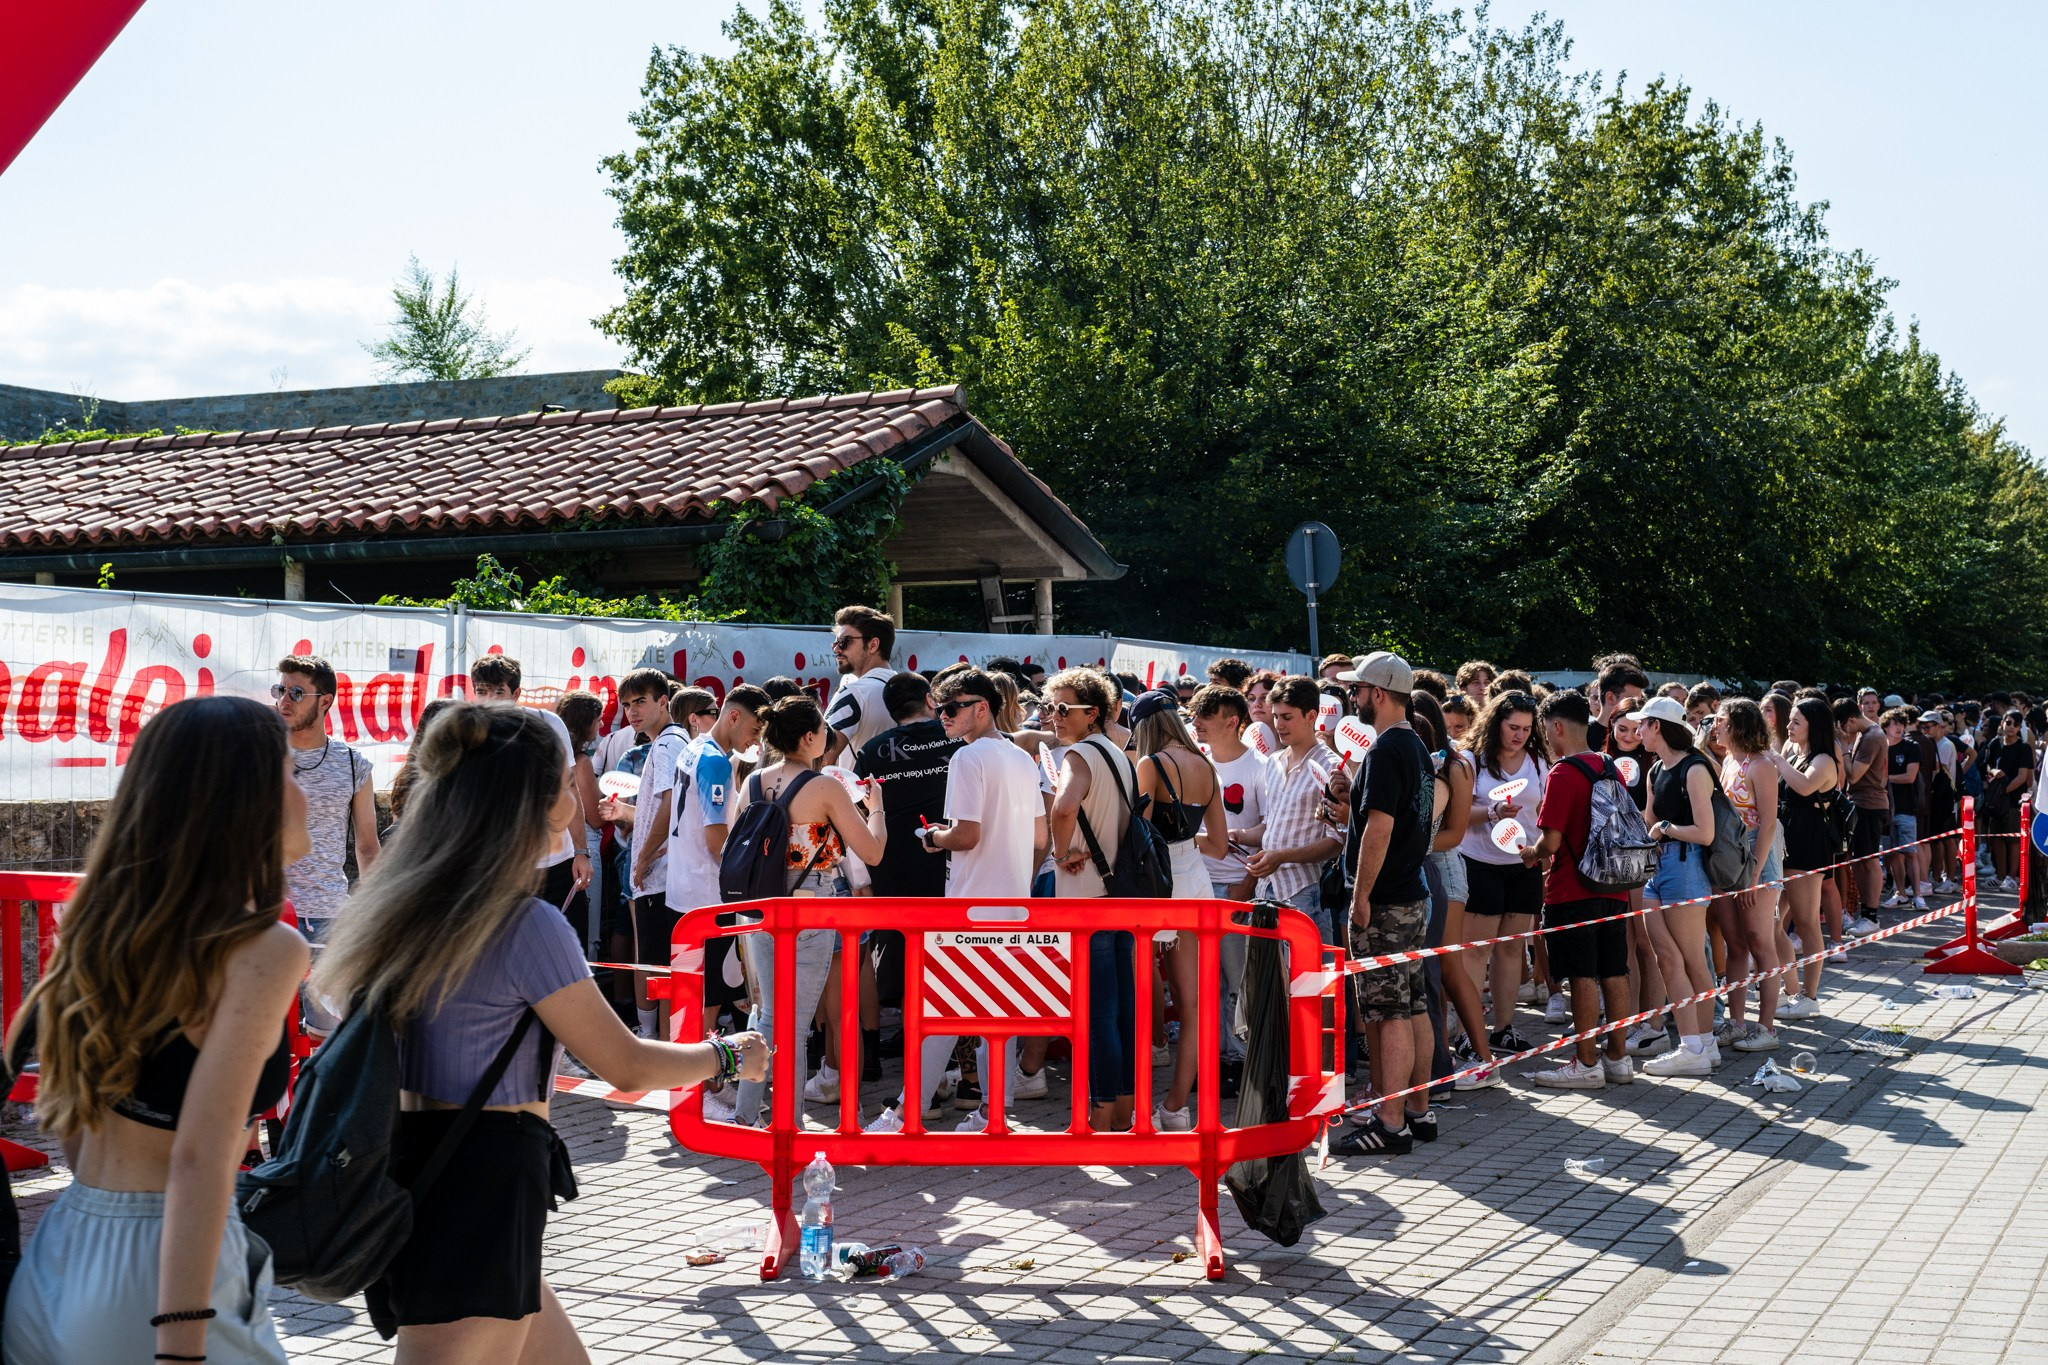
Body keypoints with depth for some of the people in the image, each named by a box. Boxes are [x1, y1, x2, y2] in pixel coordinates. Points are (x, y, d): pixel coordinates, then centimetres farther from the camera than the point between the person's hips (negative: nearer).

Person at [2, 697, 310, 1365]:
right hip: (154, 1277, -7)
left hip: (57, 1258, 7)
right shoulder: (264, 951, -16)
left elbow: (67, 1119, 14)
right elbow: (200, 1158, -22)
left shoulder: (106, 926, 6)